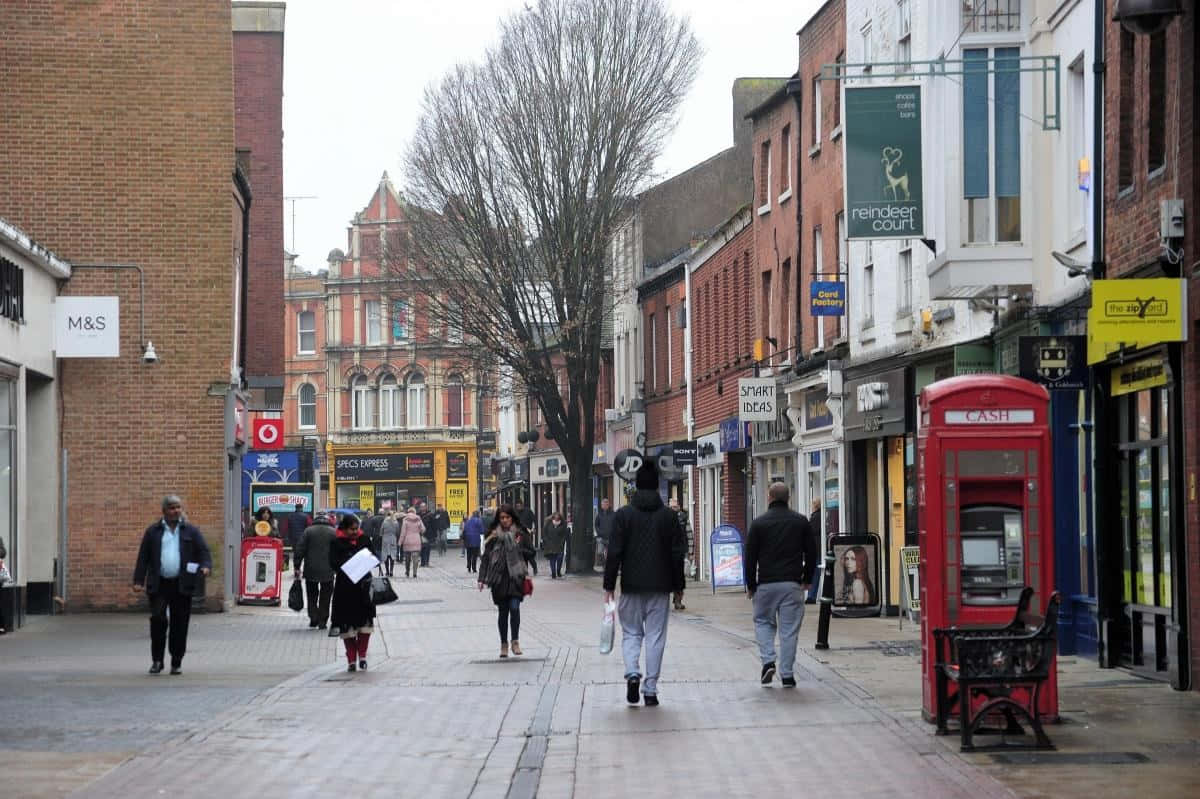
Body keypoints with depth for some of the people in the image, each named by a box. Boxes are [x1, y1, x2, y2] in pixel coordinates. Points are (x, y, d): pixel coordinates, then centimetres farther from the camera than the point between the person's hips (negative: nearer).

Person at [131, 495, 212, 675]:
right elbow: (143, 557, 8)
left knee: (179, 624, 2)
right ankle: (157, 660, 2)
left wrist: (206, 566, -15)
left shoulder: (191, 531, 10)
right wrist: (138, 581, 0)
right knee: (158, 619, -10)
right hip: (159, 585, -1)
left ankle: (176, 663, 11)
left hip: (182, 586, 1)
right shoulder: (153, 531, 10)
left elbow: (204, 552, 6)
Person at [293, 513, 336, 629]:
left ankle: (313, 618, 1)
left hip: (311, 571, 0)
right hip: (327, 571, 0)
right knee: (325, 597, 8)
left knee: (312, 595, 13)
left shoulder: (308, 531, 1)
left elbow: (300, 550, -2)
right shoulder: (334, 532, 1)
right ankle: (322, 621, 5)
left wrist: (297, 567, 2)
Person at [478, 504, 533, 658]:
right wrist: (482, 578, 0)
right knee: (502, 611, 7)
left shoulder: (520, 534, 4)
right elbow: (486, 557, 5)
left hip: (515, 577, -1)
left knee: (514, 608, -14)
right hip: (499, 577, 1)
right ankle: (504, 644, 17)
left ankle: (515, 641, -3)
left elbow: (527, 554, 8)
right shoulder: (493, 535, 5)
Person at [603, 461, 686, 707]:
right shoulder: (669, 515, 1)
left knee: (631, 632, 13)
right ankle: (650, 690, 4)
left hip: (631, 586, -1)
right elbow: (678, 554, 2)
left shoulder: (623, 514, -4)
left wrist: (609, 586, 0)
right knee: (655, 636, 5)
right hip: (660, 586, 1)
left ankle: (632, 673, -11)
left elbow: (614, 553, -5)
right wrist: (678, 586, 11)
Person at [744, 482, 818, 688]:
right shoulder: (801, 522, 4)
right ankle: (787, 674, 2)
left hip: (766, 584, -1)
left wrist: (751, 585, 8)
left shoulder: (759, 523, -1)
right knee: (789, 629, 4)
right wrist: (807, 579, 18)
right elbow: (811, 553, 7)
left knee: (763, 621, 16)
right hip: (793, 584, 1)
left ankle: (768, 660, -3)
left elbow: (750, 557, 0)